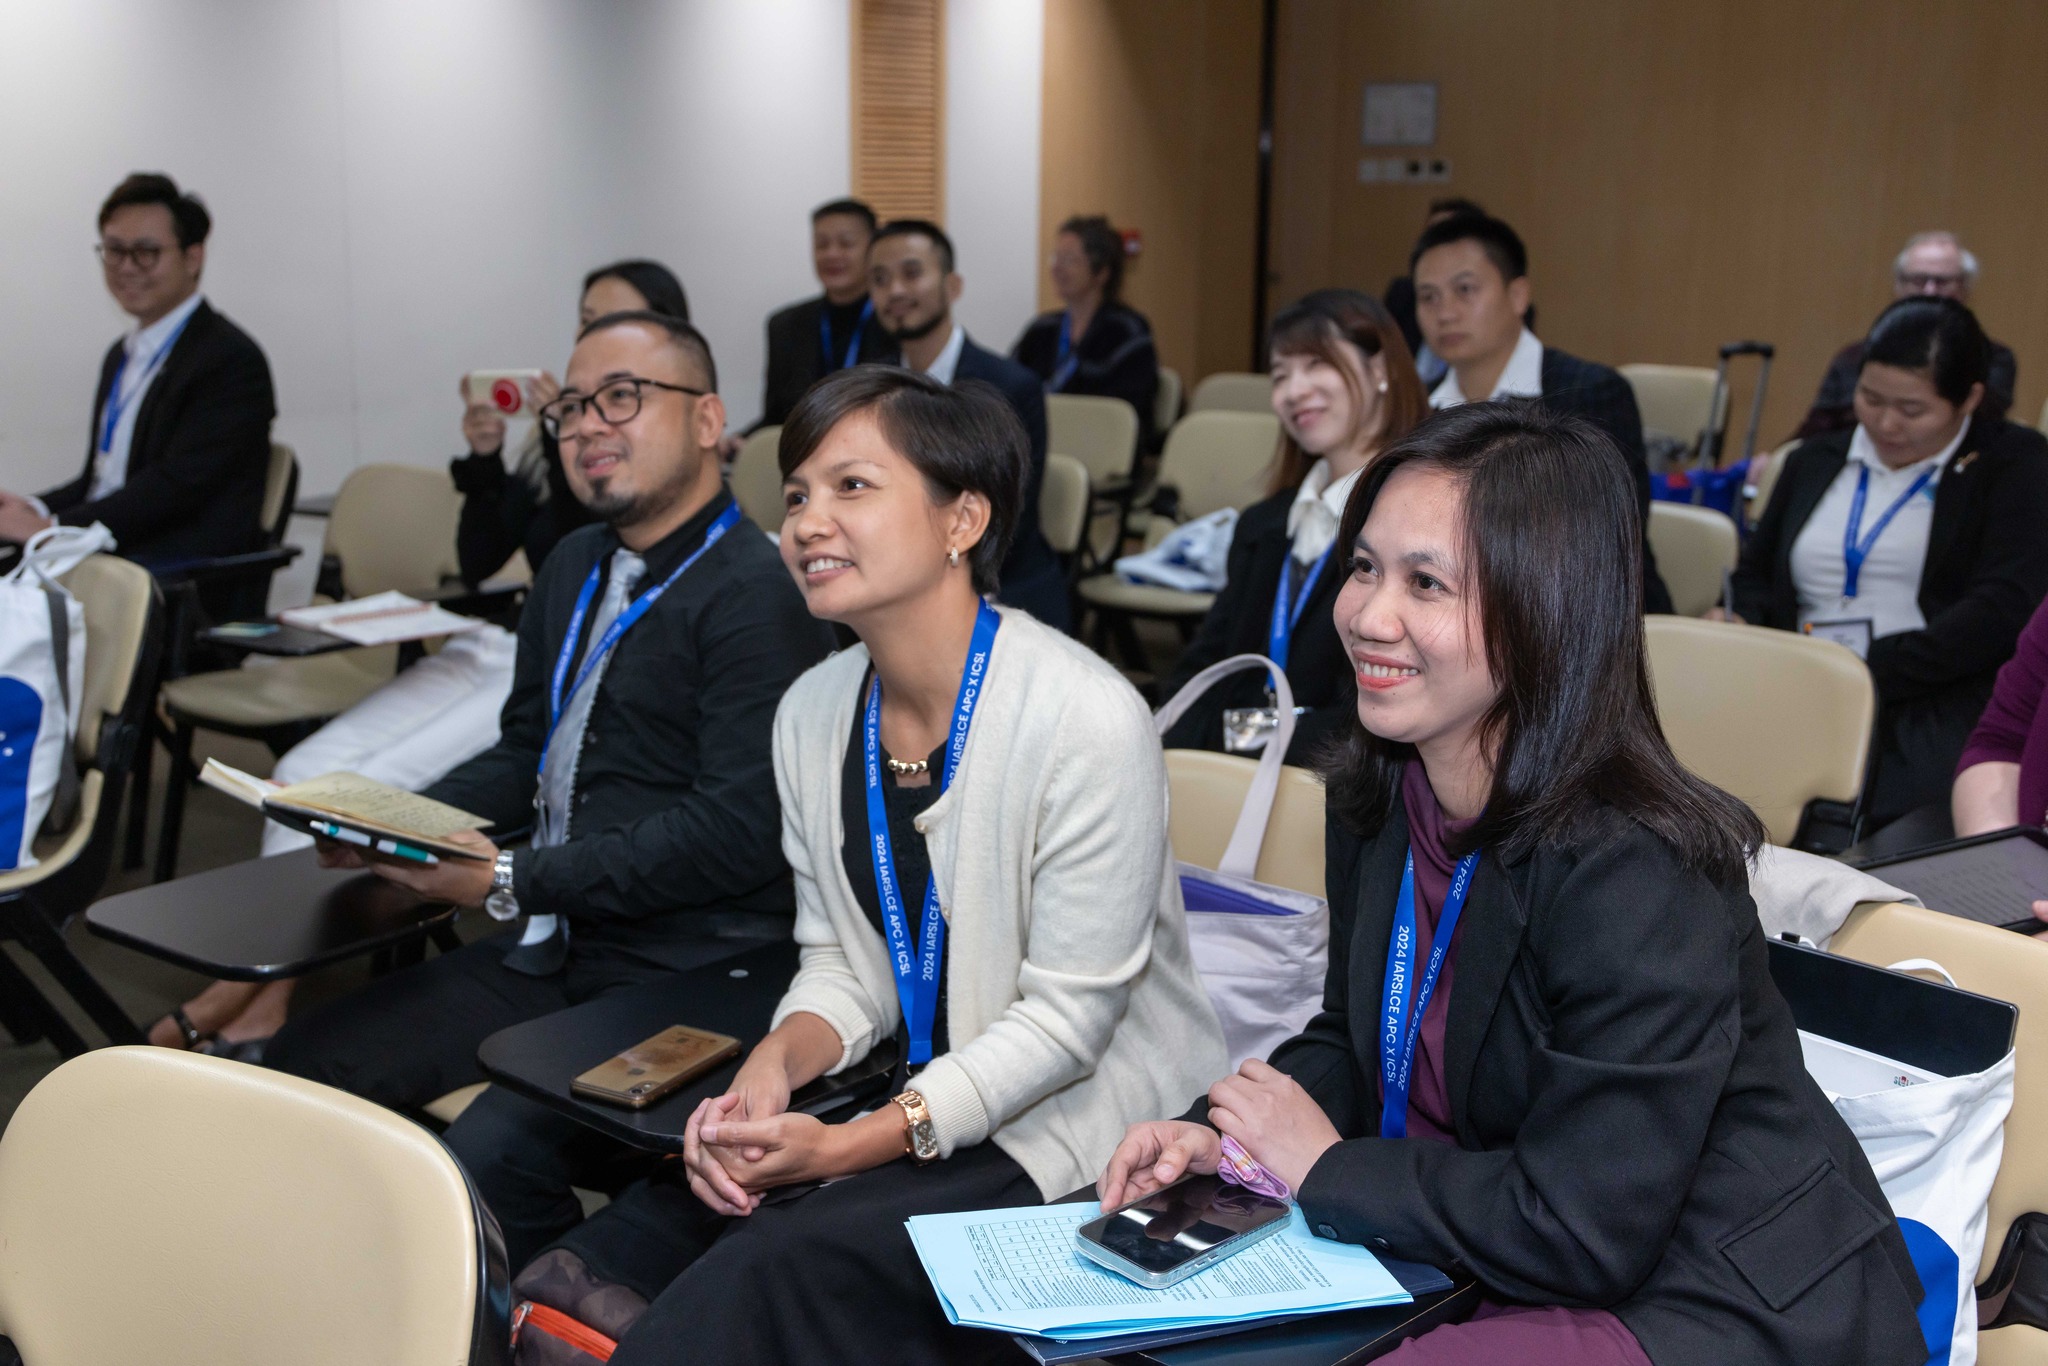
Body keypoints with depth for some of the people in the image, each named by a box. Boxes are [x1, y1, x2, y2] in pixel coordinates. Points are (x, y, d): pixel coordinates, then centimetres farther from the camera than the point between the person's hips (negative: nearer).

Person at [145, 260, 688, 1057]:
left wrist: (567, 447, -18)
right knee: (306, 770, -11)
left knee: (376, 784, -21)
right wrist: (483, 460, -1)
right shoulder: (556, 433, 16)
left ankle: (262, 1000, -9)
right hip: (498, 647, 7)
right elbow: (479, 563, 13)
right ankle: (254, 983, -10)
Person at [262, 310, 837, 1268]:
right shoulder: (574, 568, 17)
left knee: (492, 1155, -28)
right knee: (301, 1065, 0)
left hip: (688, 975, -9)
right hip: (548, 953, 9)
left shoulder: (756, 595, -14)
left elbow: (737, 831, -20)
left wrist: (512, 882, -18)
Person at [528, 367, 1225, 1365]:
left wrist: (854, 1144, -21)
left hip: (1075, 1122, -6)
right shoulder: (813, 712, 3)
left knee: (781, 1262, -26)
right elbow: (843, 965, 10)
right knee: (625, 1239, -15)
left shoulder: (1088, 720, -20)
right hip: (917, 1098, 6)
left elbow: (1065, 1020, -17)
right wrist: (769, 1072, -12)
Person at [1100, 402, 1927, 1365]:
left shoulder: (1636, 878, -28)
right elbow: (1359, 1040, 11)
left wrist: (1327, 1167, -15)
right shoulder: (1376, 795, -2)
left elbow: (1579, 1234, -25)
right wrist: (1219, 1133, -7)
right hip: (1488, 1266, 8)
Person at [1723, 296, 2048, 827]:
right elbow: (1755, 576, 27)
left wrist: (1869, 675, -15)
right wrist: (1741, 627, 2)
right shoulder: (1815, 461, 23)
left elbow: (2001, 610, -5)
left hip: (1938, 698, -4)